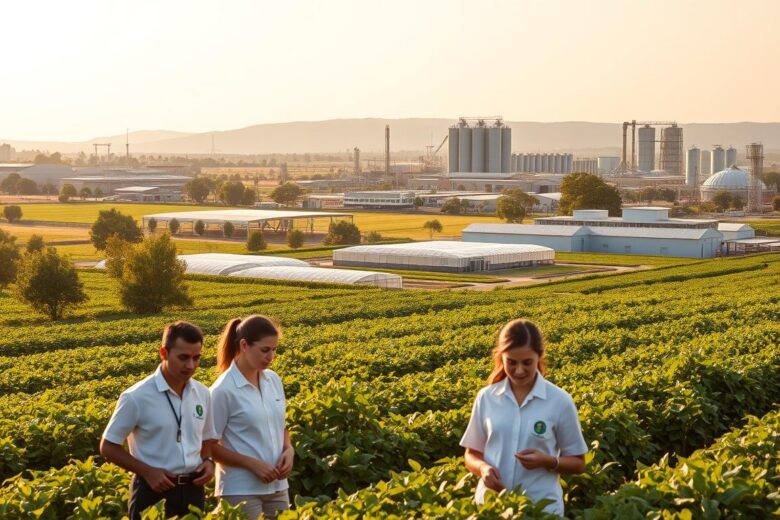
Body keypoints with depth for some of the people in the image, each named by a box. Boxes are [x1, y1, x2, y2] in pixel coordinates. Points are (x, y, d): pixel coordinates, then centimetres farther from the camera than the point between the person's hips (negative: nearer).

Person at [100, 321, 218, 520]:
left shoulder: (202, 394, 4)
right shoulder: (137, 398, -11)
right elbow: (108, 447, -5)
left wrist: (208, 461, -2)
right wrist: (147, 471, -14)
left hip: (192, 490, 5)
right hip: (153, 492, -4)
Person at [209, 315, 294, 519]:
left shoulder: (273, 380, 5)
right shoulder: (224, 390, -13)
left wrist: (288, 450, -3)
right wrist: (253, 464, -17)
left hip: (277, 486, 6)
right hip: (241, 490, -6)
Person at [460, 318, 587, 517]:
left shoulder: (560, 401, -5)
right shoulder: (486, 398, 0)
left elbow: (578, 464, 3)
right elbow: (471, 455, 9)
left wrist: (548, 461, -15)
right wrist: (483, 468, -12)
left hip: (542, 507, -2)